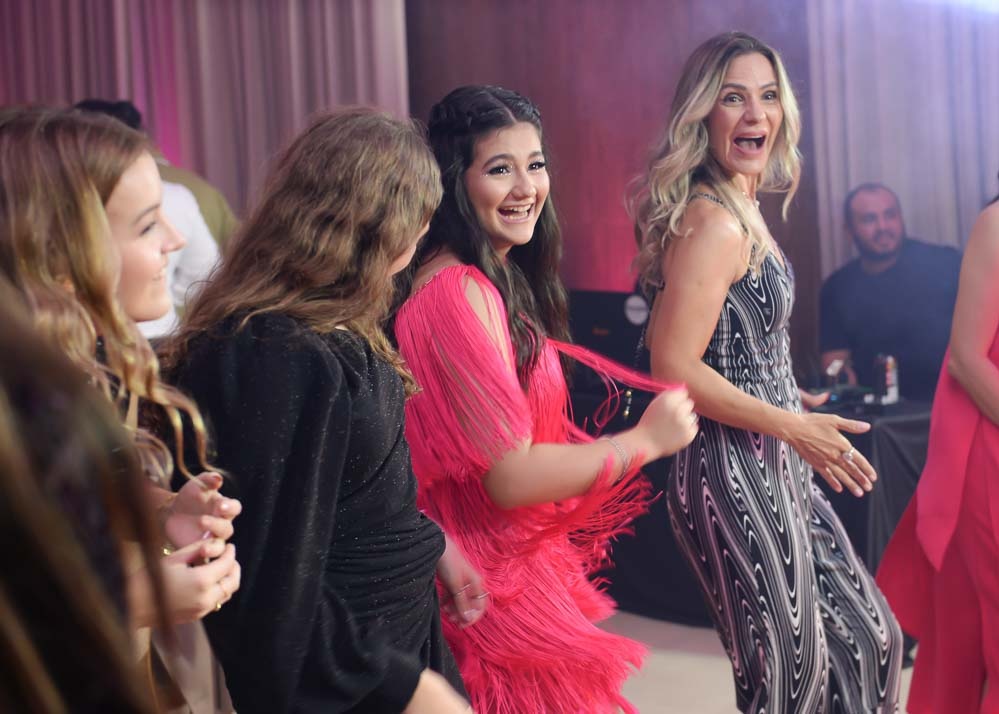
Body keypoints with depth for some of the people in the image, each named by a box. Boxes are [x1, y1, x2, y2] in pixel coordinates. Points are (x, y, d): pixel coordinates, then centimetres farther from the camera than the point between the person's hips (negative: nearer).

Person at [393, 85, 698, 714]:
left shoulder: (499, 278, 7)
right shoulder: (458, 292, -23)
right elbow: (509, 475, -24)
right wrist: (646, 440, -14)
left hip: (527, 562, 9)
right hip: (500, 581, -9)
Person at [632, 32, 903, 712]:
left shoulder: (742, 209, 11)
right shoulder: (714, 222, -18)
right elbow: (675, 369, -22)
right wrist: (795, 427, -19)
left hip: (772, 469, 10)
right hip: (737, 475, -10)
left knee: (865, 637, 16)